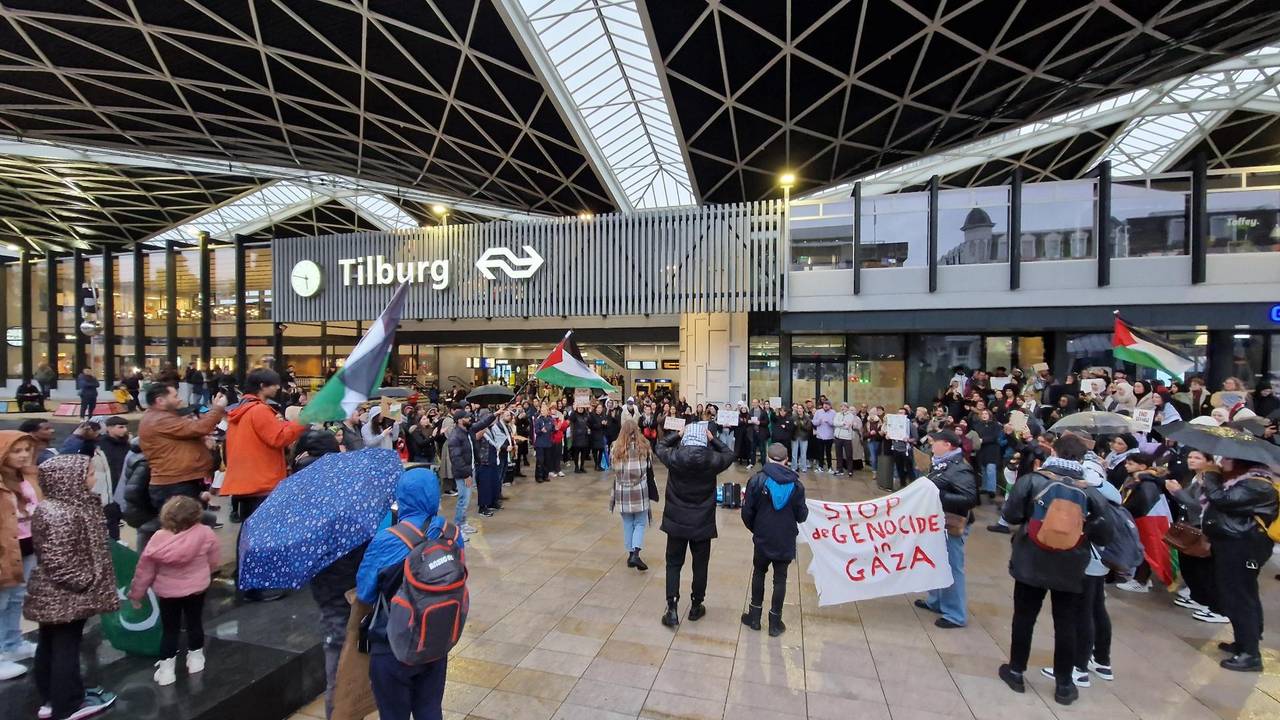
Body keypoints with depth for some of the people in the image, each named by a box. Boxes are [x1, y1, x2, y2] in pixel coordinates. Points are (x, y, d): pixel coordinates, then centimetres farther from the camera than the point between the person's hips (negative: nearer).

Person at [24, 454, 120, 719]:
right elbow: (57, 563, -26)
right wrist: (88, 582, -15)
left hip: (52, 595, 10)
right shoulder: (61, 516, -27)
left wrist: (90, 580, 18)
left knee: (49, 646, 20)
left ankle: (53, 698, 35)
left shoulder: (64, 507, 4)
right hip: (64, 597, -10)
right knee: (66, 649, 4)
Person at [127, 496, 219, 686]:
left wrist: (136, 593, 11)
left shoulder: (158, 538, -17)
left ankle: (166, 667, 19)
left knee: (170, 629, 16)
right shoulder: (206, 533, -20)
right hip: (196, 589, 0)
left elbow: (144, 570, -6)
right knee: (195, 624, 19)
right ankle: (195, 657, 33)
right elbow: (213, 562, -5)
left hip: (167, 592, 0)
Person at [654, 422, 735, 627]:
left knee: (673, 563, 13)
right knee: (700, 565, 17)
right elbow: (729, 455, 6)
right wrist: (712, 439, 5)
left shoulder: (674, 457, -15)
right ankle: (696, 606, 30)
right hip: (702, 523, 0)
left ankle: (672, 608, 7)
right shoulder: (711, 460, -15)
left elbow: (660, 446, 7)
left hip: (676, 521, 0)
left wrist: (678, 434, 8)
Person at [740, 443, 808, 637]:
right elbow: (802, 515, -5)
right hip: (786, 541, 1)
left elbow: (747, 512, -11)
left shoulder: (757, 480, -14)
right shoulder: (796, 484, -9)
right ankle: (775, 622, 21)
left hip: (762, 539, -1)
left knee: (759, 573, 19)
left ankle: (755, 616, 27)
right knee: (780, 579, 13)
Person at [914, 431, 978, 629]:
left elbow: (971, 499, -28)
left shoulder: (960, 469, -20)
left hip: (952, 526, -10)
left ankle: (956, 615, 15)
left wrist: (940, 496, -31)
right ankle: (936, 602, 38)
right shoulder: (941, 464, 8)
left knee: (952, 568, 1)